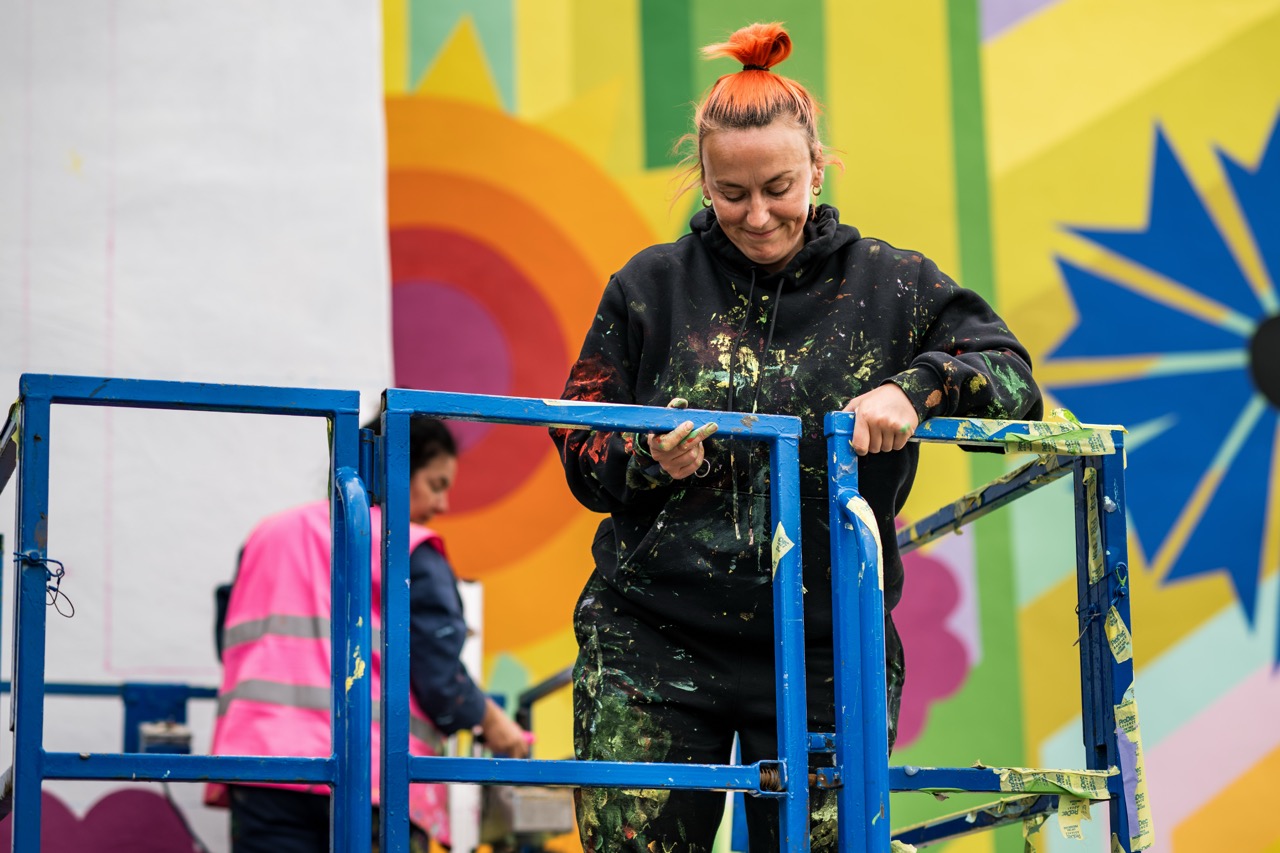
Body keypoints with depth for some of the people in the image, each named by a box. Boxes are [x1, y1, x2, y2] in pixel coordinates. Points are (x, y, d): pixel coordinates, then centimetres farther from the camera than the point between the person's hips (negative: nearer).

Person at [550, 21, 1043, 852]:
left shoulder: (891, 286, 4)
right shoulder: (652, 287, 5)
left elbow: (1013, 379, -2)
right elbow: (579, 448, 7)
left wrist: (913, 389, -21)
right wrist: (647, 462, -15)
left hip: (827, 655, 0)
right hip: (652, 643, 0)